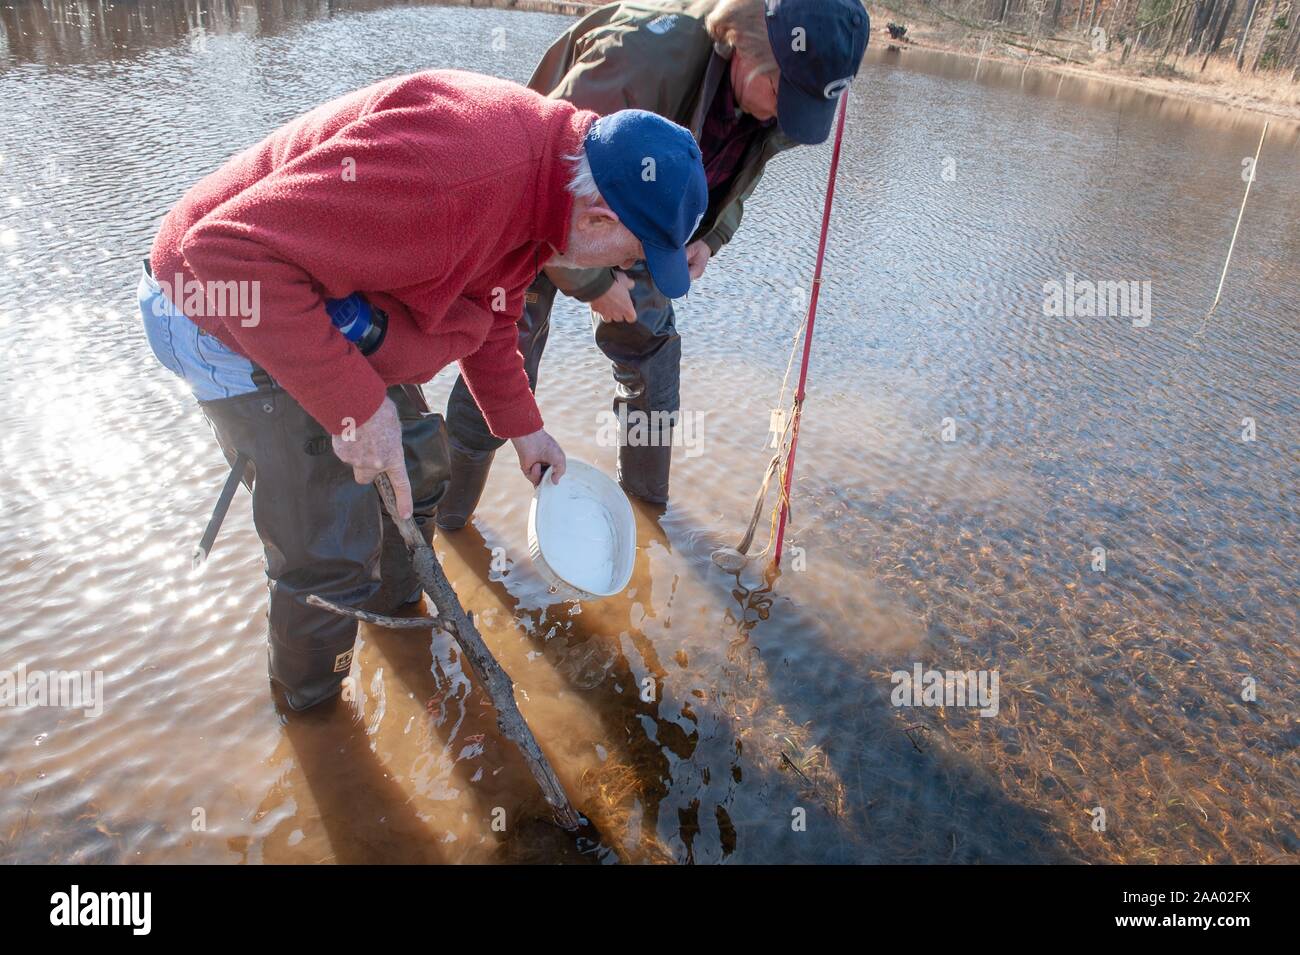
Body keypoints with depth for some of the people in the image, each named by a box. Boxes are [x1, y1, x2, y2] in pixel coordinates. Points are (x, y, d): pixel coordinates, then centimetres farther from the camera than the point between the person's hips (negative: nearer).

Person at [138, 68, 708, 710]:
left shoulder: (545, 181, -2)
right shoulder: (456, 168, -37)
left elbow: (490, 317, 16)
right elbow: (232, 247, -36)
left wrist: (522, 428, 19)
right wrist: (355, 404, -34)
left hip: (329, 312, 9)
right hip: (232, 314, -9)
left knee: (419, 465, 20)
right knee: (333, 554, -4)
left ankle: (397, 611, 46)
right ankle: (311, 706, 25)